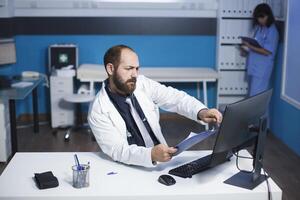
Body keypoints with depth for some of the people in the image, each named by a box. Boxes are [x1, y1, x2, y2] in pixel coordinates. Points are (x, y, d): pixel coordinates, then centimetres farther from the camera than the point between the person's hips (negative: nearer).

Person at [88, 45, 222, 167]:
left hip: (162, 162, 5)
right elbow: (118, 151, -20)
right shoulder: (98, 110, -13)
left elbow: (175, 98, -1)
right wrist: (151, 155, -37)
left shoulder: (143, 84, 0)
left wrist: (201, 112, -21)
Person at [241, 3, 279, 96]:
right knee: (252, 94, 14)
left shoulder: (272, 31, -14)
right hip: (253, 66, 8)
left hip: (262, 69, -8)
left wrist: (250, 47, -22)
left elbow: (266, 52, -19)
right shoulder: (258, 27, 10)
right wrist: (247, 47, 0)